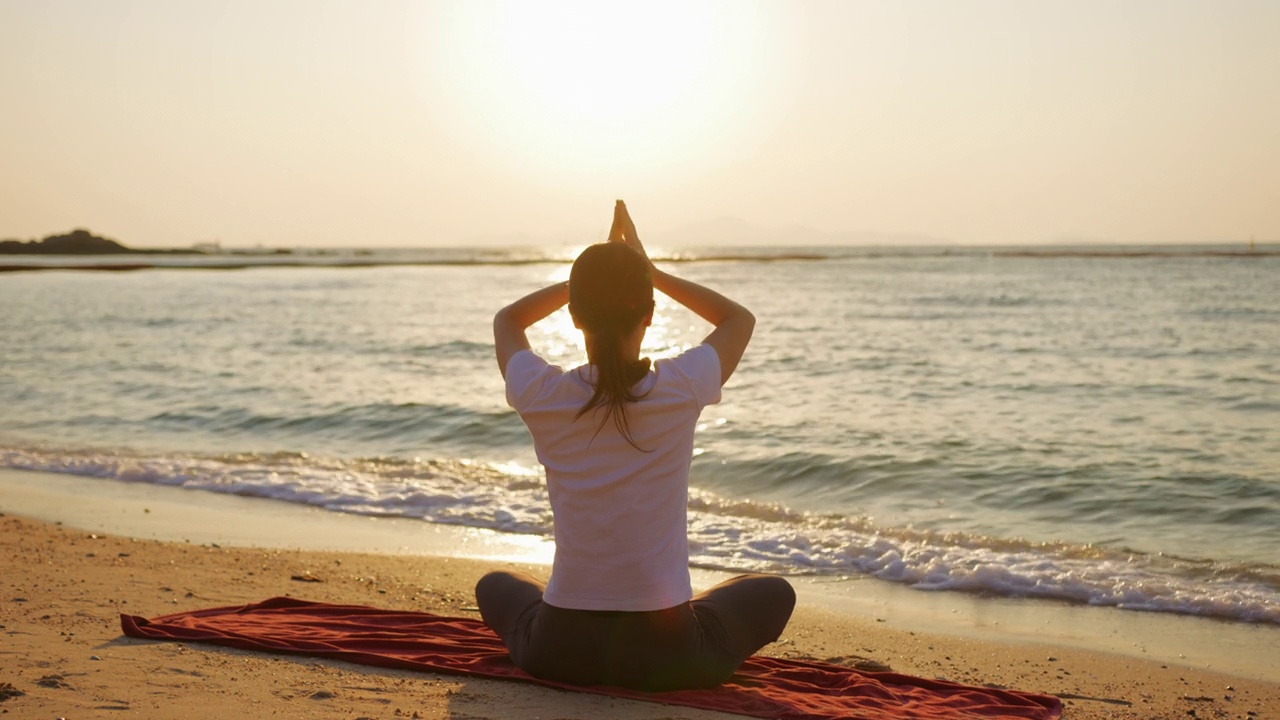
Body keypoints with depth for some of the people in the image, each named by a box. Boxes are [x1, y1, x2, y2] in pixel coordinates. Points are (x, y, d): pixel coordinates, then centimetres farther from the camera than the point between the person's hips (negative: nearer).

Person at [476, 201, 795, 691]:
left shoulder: (543, 397, -11)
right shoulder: (682, 389, -14)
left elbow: (507, 320, 14)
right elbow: (740, 318, 10)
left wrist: (593, 276, 11)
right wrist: (651, 273, 9)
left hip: (560, 650, 2)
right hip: (667, 652, -1)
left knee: (495, 586, 35)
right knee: (773, 592, 28)